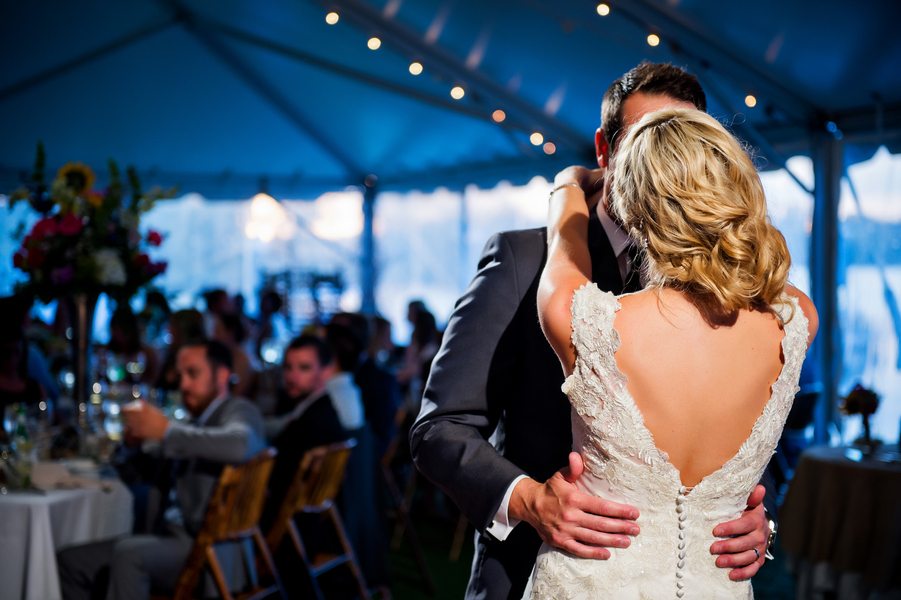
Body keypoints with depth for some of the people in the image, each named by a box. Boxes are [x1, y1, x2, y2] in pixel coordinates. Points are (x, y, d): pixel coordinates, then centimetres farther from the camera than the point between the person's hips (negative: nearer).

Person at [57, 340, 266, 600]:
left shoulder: (239, 411, -6)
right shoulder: (199, 422, 20)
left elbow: (239, 444, -31)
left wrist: (167, 430, -26)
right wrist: (139, 441, 9)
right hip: (180, 537, 9)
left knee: (128, 553, -32)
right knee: (72, 561, 3)